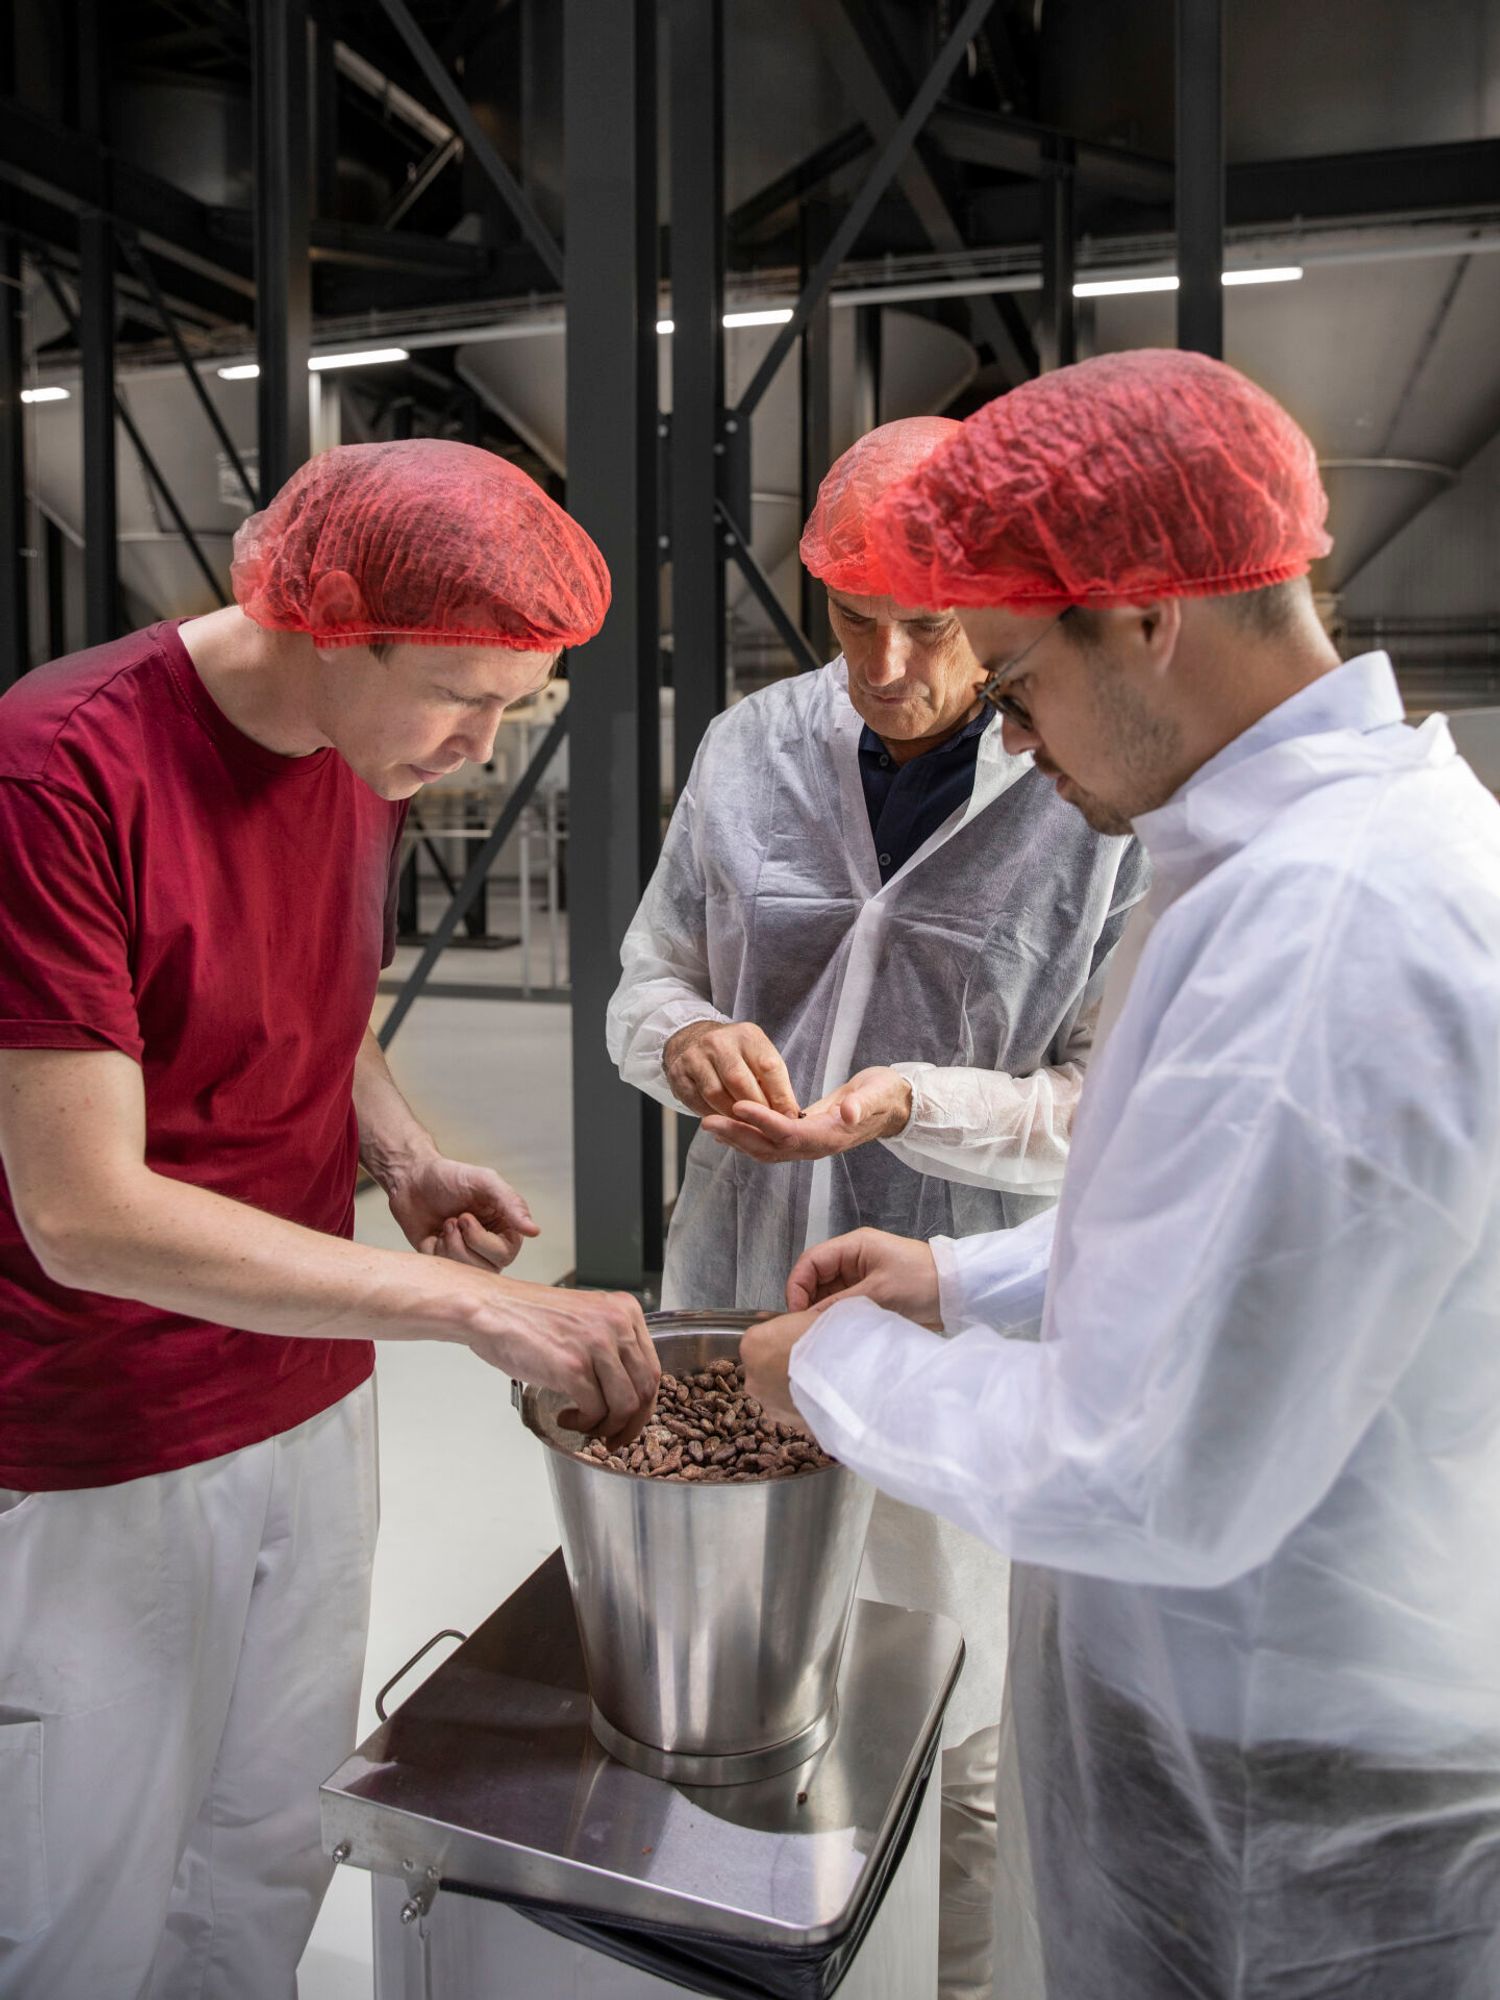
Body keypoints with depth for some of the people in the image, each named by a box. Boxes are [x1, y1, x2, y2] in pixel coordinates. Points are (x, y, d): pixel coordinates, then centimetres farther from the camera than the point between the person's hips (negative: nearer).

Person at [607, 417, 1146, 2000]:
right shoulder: (750, 751, -3)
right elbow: (645, 984, 6)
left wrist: (912, 1101, -27)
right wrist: (687, 1038, -17)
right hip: (734, 1292, 4)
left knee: (961, 1730, 17)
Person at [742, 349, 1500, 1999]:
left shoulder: (1322, 920, -32)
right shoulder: (1359, 818, 2)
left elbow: (1149, 1482, -29)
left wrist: (845, 1367, -14)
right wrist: (967, 1283, 7)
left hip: (1282, 1799, -8)